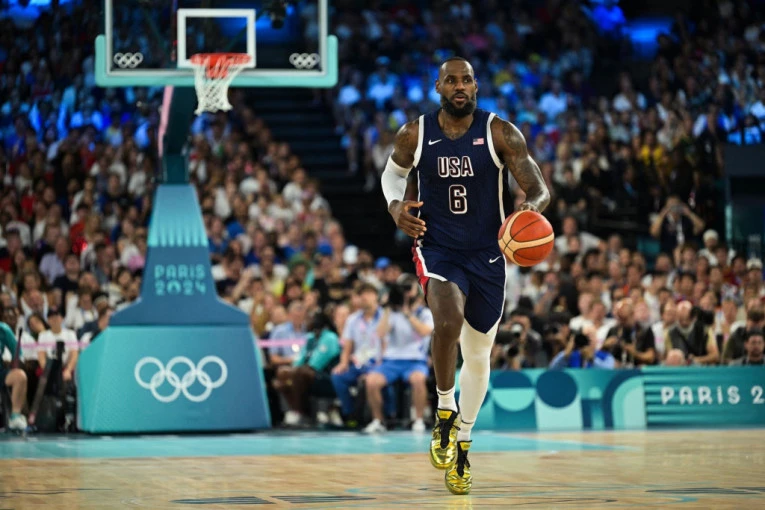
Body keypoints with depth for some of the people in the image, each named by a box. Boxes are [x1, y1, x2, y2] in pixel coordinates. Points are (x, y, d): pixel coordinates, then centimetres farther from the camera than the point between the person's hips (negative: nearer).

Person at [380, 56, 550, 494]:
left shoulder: (500, 133, -10)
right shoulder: (415, 134, -5)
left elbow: (539, 188, -14)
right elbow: (394, 172, 15)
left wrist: (532, 207, -38)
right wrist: (395, 205, -7)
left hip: (487, 254, 1)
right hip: (438, 250, -1)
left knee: (478, 355, 11)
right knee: (449, 320, -32)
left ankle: (463, 442, 32)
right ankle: (445, 410, -9)